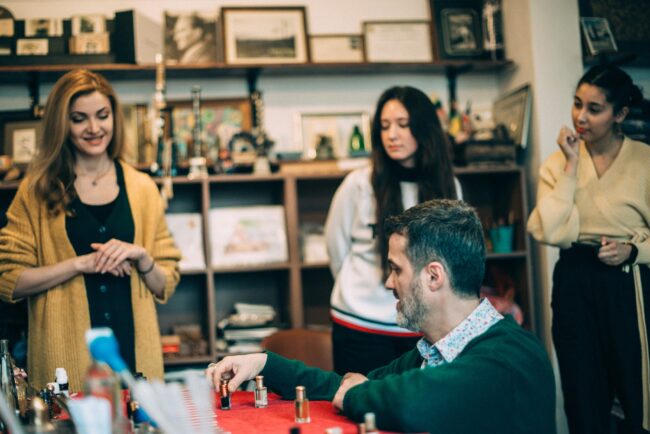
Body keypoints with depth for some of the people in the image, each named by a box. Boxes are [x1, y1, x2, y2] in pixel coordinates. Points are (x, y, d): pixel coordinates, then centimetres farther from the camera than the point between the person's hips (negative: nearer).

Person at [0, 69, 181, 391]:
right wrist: (81, 263, -13)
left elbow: (166, 287, 10)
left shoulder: (142, 188, 7)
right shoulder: (37, 190, 2)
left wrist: (140, 257, -9)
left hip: (134, 351, 2)